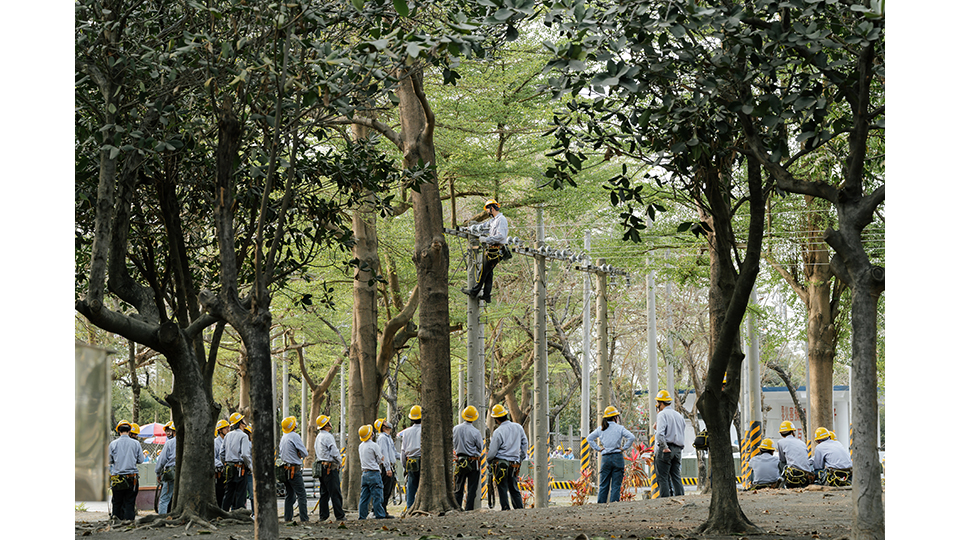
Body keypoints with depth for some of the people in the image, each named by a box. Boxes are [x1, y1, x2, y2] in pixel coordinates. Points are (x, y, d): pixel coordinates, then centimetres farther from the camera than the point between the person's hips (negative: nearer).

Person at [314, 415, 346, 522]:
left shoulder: (318, 437, 16)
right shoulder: (328, 436, -13)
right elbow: (334, 452, -18)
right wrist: (338, 461, 1)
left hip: (320, 467, 9)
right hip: (330, 467, -9)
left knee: (324, 493, 10)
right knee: (335, 493, -7)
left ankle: (323, 515, 8)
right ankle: (339, 515, -8)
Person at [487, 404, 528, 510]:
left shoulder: (498, 432, -12)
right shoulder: (518, 427, 3)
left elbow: (492, 453, -8)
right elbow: (524, 443, 14)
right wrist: (521, 458, 24)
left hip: (501, 463, -5)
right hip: (514, 464, 5)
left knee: (502, 489, 0)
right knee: (514, 488, 14)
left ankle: (505, 508, -2)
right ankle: (520, 508, 10)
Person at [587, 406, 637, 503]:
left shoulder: (601, 429, 7)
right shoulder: (619, 428, -3)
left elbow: (589, 438, 10)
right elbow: (632, 437, -13)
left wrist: (597, 448, 9)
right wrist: (624, 448, -3)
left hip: (605, 458, 3)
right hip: (617, 457, -3)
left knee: (603, 485, 8)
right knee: (616, 484, 1)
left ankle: (600, 504, 3)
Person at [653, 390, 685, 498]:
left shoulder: (662, 414, -6)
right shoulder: (679, 415, 20)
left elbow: (660, 433, -20)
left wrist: (665, 447, -16)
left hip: (665, 450, -7)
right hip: (678, 450, 7)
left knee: (663, 478, -7)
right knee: (676, 477, 7)